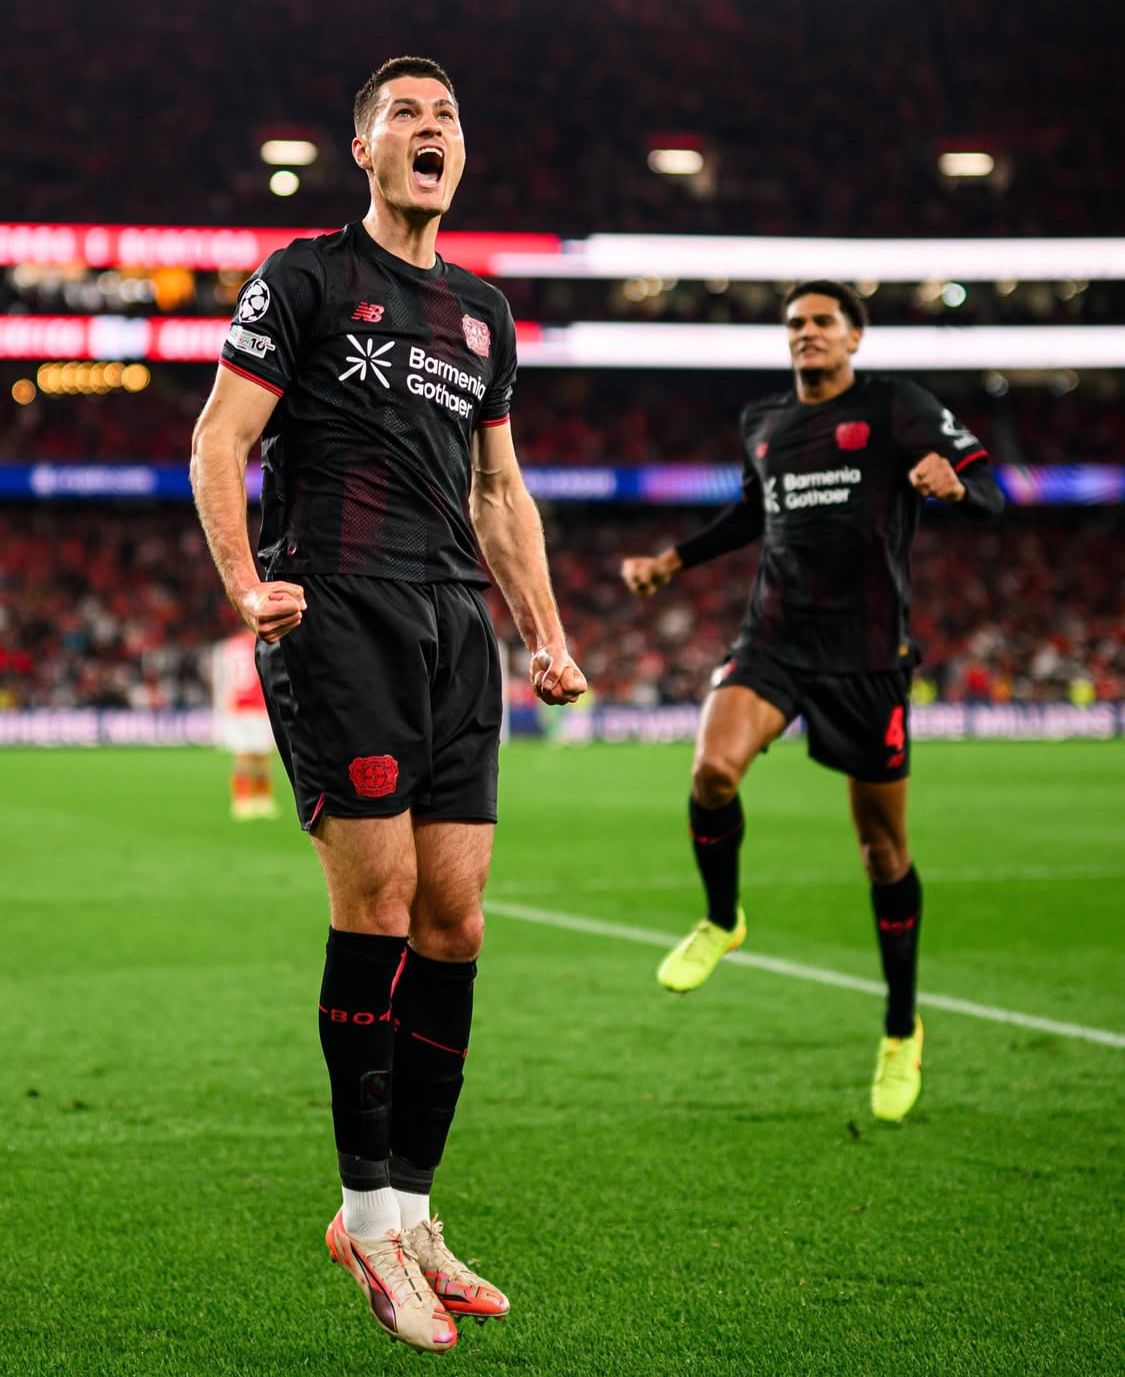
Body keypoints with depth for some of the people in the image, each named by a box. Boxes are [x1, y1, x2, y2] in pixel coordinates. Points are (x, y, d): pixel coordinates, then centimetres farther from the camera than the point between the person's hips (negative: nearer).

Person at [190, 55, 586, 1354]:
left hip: (455, 625, 6)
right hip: (338, 611, -6)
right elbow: (219, 437, -1)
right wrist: (246, 584, -16)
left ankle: (407, 1210, 8)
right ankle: (370, 1210, -5)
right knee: (378, 892, -14)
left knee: (451, 919, 0)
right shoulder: (306, 276, 5)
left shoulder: (482, 312, 22)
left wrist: (545, 633, 17)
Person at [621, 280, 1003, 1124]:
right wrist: (673, 561, 25)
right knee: (712, 769, -26)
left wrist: (952, 481, -29)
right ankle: (722, 921, 3)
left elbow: (991, 490, -7)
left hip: (866, 654, -3)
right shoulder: (762, 424, 13)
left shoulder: (895, 408, -1)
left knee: (883, 848, 4)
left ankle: (902, 1034, 21)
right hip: (776, 640, 3)